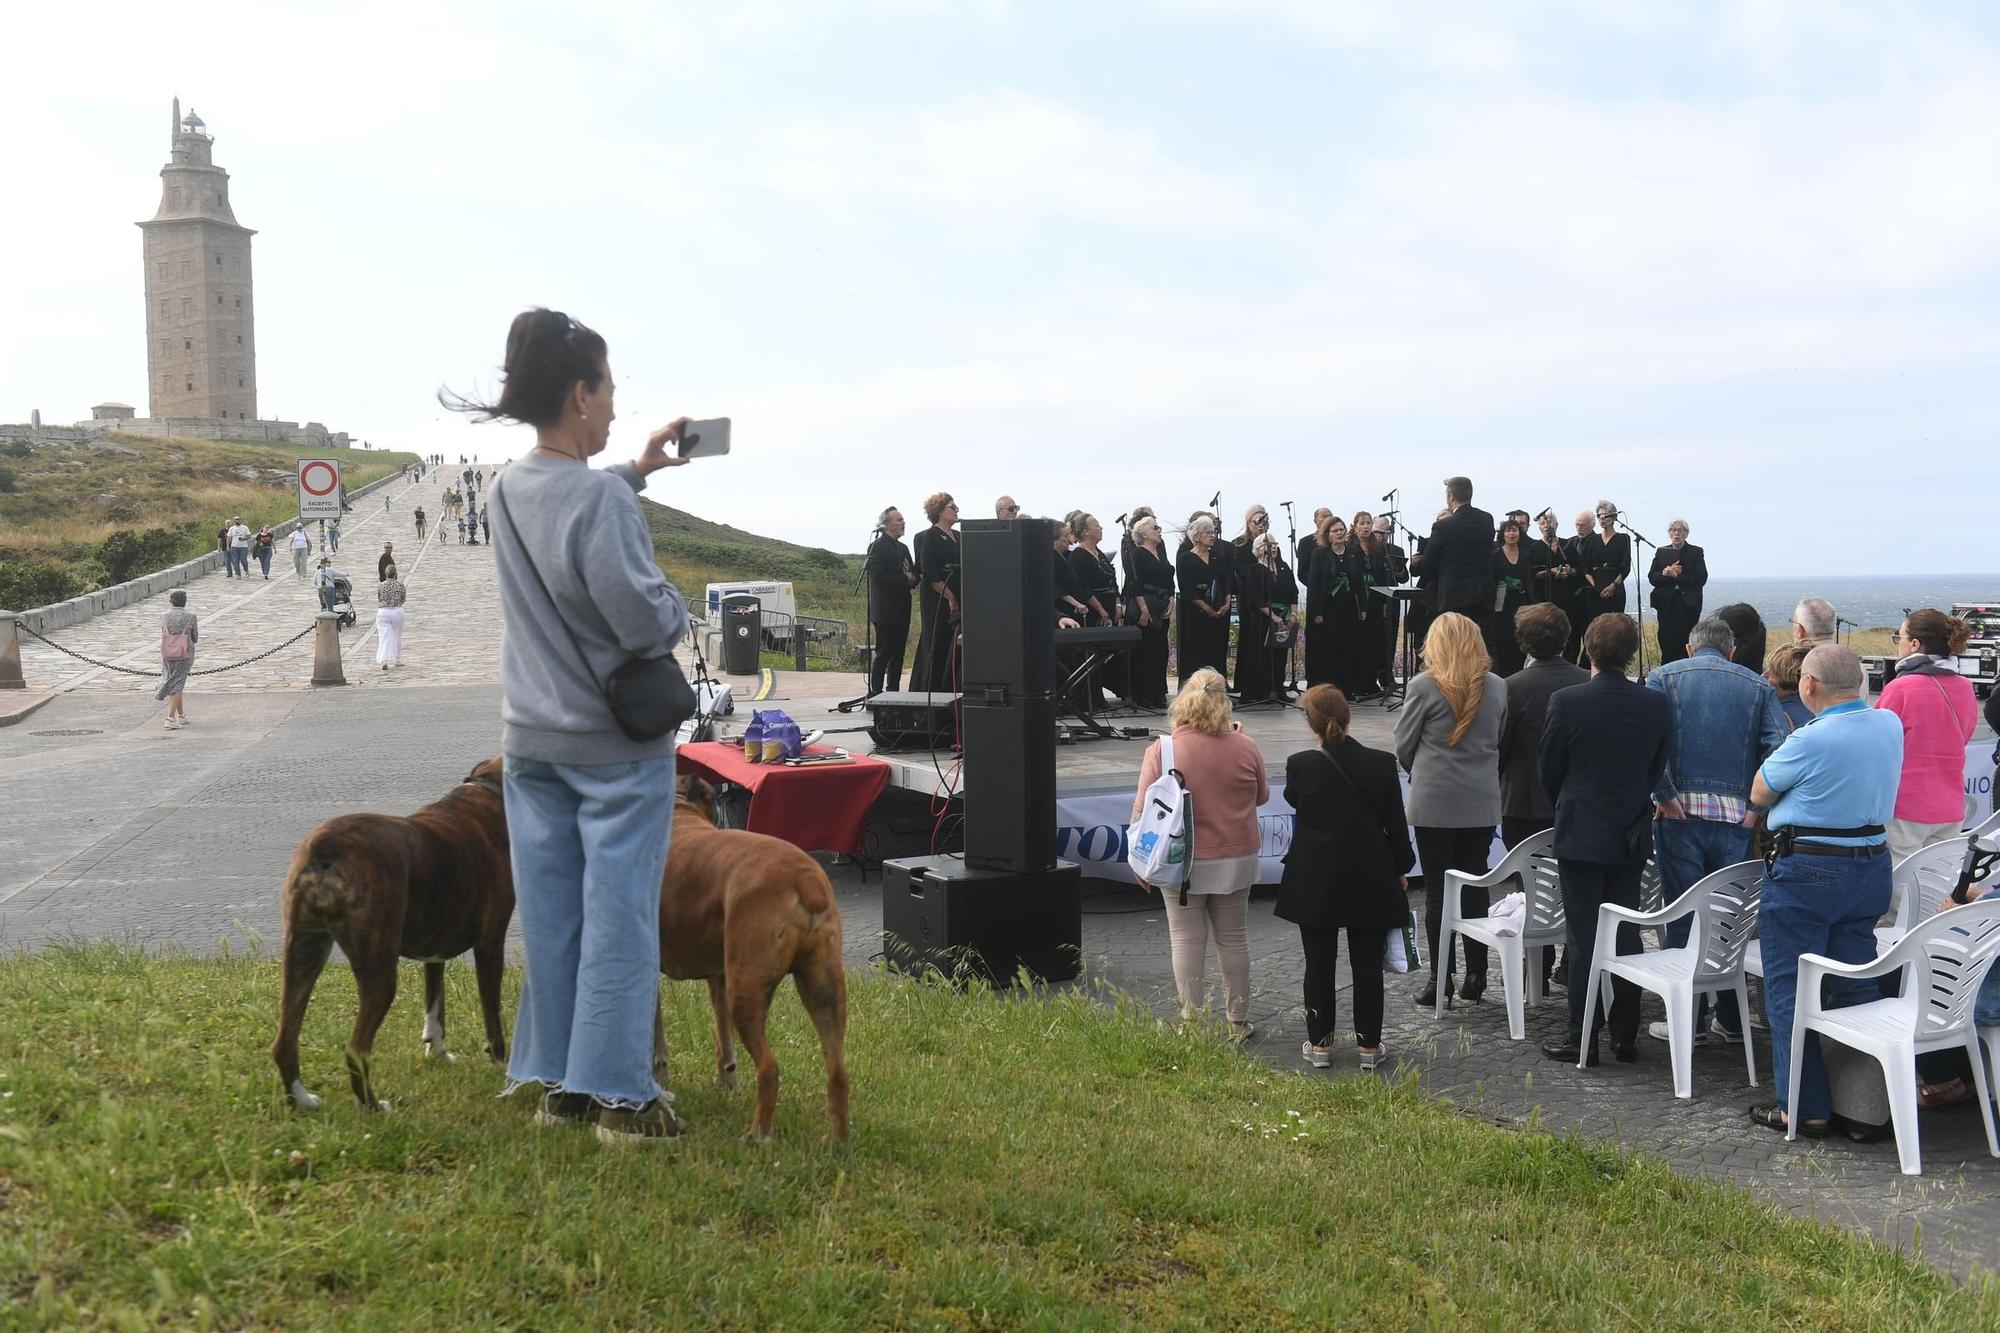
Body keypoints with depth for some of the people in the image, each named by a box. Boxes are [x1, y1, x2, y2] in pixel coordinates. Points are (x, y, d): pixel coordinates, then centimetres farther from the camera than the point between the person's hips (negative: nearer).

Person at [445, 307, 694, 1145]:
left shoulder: (511, 491, 5)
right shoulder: (601, 499, -20)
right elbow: (644, 619, -22)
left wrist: (634, 473, 23)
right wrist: (677, 609, -1)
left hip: (532, 743, 7)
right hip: (617, 745, -7)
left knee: (548, 914, 12)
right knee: (617, 915, 0)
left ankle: (557, 1082, 22)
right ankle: (620, 1097, 7)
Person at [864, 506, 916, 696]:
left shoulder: (903, 548, 18)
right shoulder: (877, 547, -9)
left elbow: (911, 574, 18)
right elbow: (878, 577, -19)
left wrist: (913, 577, -5)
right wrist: (905, 579, -14)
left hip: (901, 611, 8)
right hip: (885, 611, -8)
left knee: (898, 653, 9)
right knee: (883, 653, -6)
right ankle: (876, 693, -1)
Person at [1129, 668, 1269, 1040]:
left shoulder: (1161, 749, -13)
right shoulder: (1244, 747, -7)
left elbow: (1142, 810, -10)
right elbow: (1261, 796, 9)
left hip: (1182, 863, -2)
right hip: (1235, 859, 2)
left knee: (1187, 939, 8)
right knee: (1233, 939, 14)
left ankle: (1191, 1020, 12)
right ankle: (1237, 1022, 23)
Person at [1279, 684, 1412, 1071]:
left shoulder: (1301, 765, -13)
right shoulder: (1382, 764, -8)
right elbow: (1396, 824, 0)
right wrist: (1401, 869, 12)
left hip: (1315, 883, -1)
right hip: (1370, 883, 1)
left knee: (1319, 964, 9)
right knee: (1367, 964, 10)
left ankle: (1320, 1043, 16)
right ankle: (1368, 1044, 16)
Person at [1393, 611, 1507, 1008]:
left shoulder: (1425, 686, -11)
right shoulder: (1497, 687, 1)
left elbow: (1403, 745, -3)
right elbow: (1501, 741, 11)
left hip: (1434, 801, -3)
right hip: (1482, 803, 4)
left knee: (1437, 891, 3)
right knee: (1475, 886, 12)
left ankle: (1440, 979, 5)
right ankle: (1476, 975, 15)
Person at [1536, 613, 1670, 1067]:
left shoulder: (1566, 701, -15)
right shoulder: (1656, 703, -4)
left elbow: (1547, 767, -4)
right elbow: (1658, 767, 7)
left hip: (1580, 831, -4)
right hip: (1632, 834, 4)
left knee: (1583, 938, 1)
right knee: (1626, 934, 12)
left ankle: (1581, 1040, 5)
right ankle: (1625, 1037, 18)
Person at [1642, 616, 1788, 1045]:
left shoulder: (1662, 677, 4)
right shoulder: (1757, 686, 9)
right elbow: (1780, 746, -5)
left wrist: (1665, 796, -9)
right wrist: (1757, 805, -2)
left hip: (1680, 814, -2)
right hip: (1736, 817, 2)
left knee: (1683, 918, 5)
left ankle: (1688, 1019, 8)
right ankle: (1731, 1019, 18)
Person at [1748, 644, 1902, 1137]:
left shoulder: (1810, 740, -20)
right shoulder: (1890, 725, 1)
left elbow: (1759, 793, -5)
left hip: (1806, 872, -7)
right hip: (1872, 866, 7)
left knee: (1790, 990, 2)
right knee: (1857, 987, 14)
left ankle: (1802, 1107, 4)